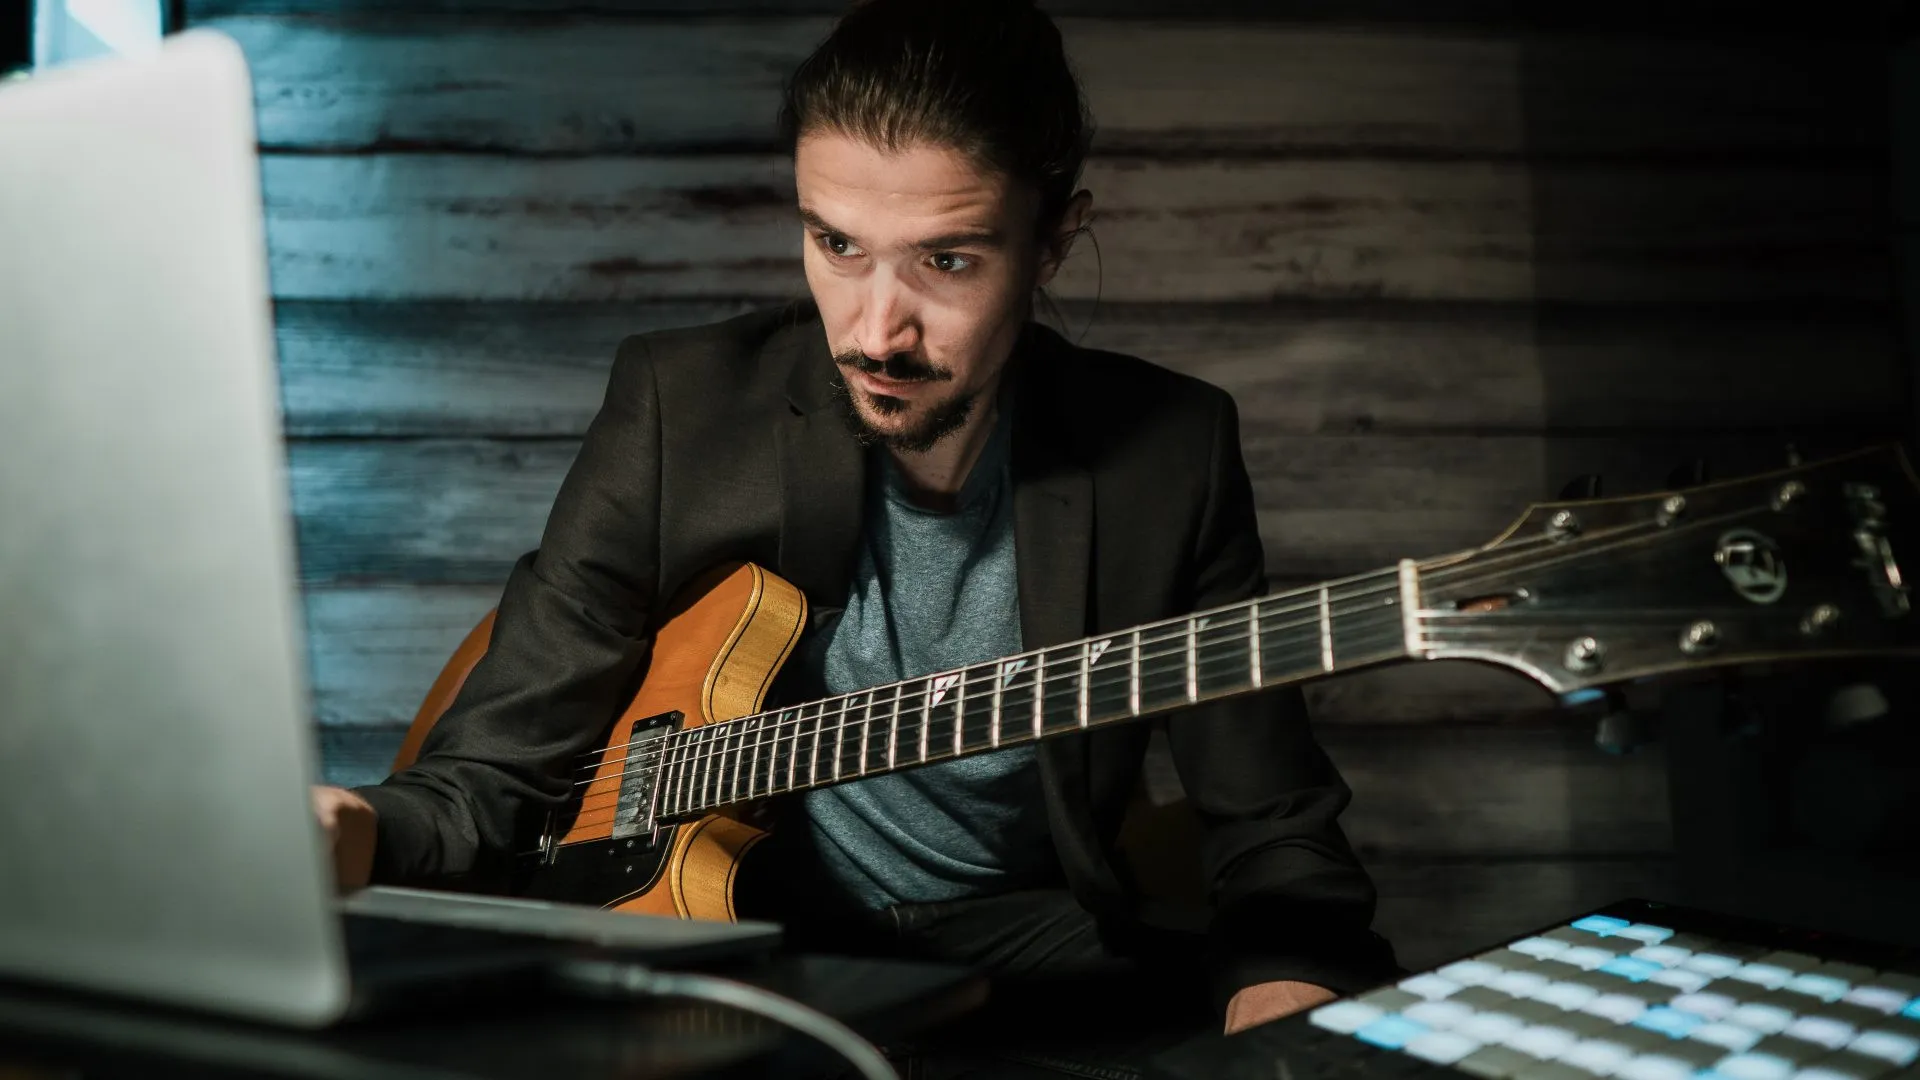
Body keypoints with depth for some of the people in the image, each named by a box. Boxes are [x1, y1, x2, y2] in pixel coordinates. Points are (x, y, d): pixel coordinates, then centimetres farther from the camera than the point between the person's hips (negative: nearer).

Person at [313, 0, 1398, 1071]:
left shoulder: (1171, 450, -8)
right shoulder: (682, 406, -10)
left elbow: (1277, 834, -4)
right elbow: (488, 774, -7)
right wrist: (357, 836, -30)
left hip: (1026, 946, 1)